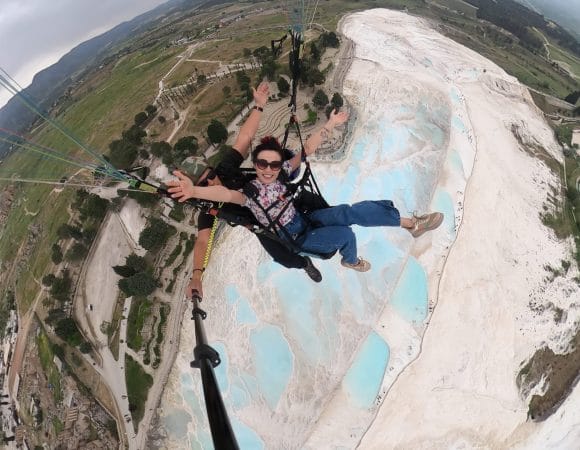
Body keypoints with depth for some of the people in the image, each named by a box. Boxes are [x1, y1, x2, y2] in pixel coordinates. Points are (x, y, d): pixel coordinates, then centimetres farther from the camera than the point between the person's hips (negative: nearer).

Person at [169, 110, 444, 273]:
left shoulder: (281, 174, -7)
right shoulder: (249, 192, -21)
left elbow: (307, 149, -6)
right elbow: (227, 194, -43)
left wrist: (330, 125, -13)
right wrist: (194, 190, -63)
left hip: (305, 221, 5)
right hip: (296, 240, -5)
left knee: (349, 212, -16)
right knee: (346, 233, -20)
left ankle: (410, 223, -8)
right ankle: (350, 262, 15)